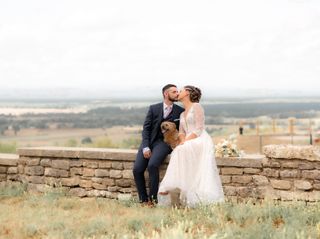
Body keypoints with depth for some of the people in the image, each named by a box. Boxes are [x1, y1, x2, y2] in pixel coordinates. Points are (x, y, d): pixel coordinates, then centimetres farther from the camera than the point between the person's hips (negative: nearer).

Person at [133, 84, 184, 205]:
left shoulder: (180, 111, 4)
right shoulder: (153, 108, 6)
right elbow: (146, 128, 2)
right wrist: (145, 147, -11)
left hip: (164, 142, -2)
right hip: (149, 141, 2)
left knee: (152, 165, -30)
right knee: (137, 169, -17)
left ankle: (153, 198, -19)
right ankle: (143, 199, -3)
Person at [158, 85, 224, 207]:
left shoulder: (196, 106, 2)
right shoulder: (182, 114, 26)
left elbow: (199, 129, -8)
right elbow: (181, 132, 17)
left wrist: (186, 141, -17)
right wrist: (182, 140, -6)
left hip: (201, 140, -7)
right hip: (188, 144, 7)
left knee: (183, 150, -32)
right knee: (179, 151, -22)